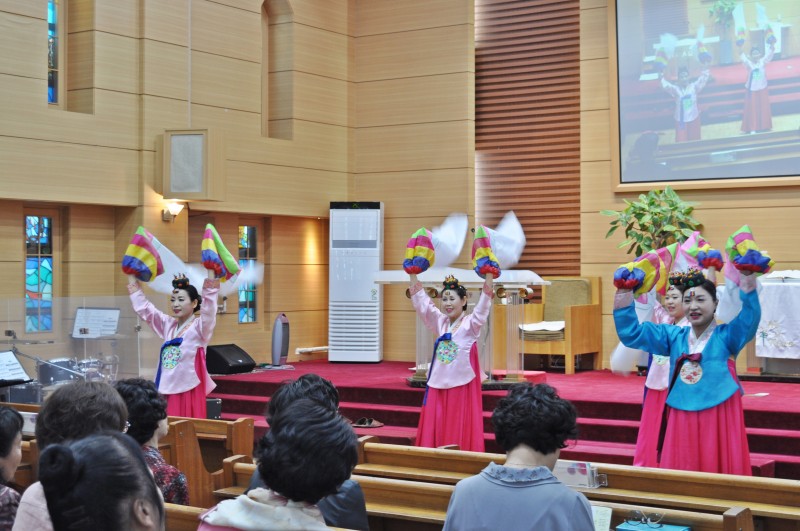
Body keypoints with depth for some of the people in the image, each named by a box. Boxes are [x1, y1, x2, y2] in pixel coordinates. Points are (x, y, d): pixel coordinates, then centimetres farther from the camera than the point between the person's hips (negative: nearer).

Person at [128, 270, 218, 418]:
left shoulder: (199, 327, -5)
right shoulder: (168, 325, 13)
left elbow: (209, 307, -21)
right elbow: (143, 308, 18)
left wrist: (211, 272, -30)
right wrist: (131, 276, 17)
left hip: (189, 391, -6)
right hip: (167, 390, 6)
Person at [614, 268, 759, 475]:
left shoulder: (726, 335, -1)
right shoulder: (674, 336, 12)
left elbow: (750, 319, -20)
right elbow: (631, 333, 12)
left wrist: (748, 279, -32)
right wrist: (624, 294, 1)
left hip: (719, 418, -4)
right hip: (682, 419, 4)